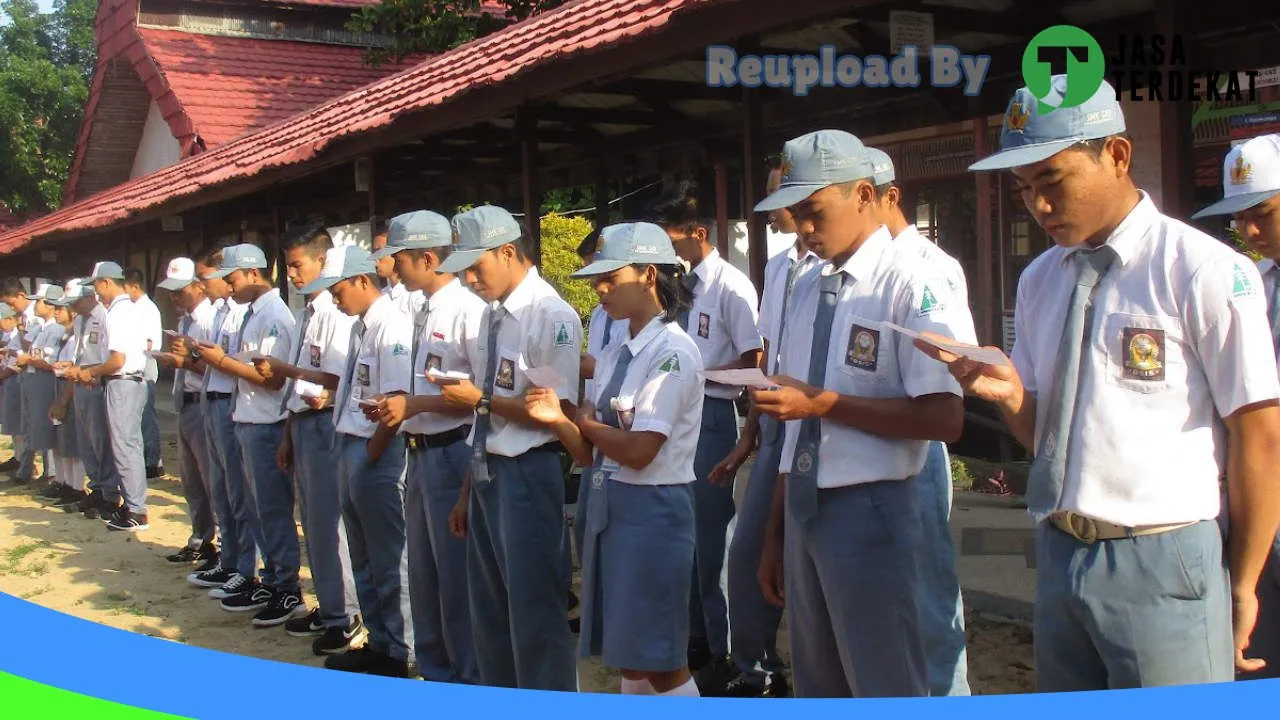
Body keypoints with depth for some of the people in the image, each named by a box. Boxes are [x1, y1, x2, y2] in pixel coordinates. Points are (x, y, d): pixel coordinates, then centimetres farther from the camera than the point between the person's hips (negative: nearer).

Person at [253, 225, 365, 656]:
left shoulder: (338, 313, -15)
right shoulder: (308, 313, 13)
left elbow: (336, 379, -20)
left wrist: (282, 369, -17)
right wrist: (288, 437, 18)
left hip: (325, 425, -9)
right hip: (303, 424, 9)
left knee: (328, 523, -4)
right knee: (313, 523, 15)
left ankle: (344, 617, 6)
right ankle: (327, 608, 26)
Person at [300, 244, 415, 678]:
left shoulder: (392, 326, -18)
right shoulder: (360, 326, 10)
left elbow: (398, 400, -22)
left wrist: (372, 453, -16)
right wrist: (329, 397, 5)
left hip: (378, 454, -10)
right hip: (350, 447, 10)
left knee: (389, 561, 2)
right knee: (363, 558, 19)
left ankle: (399, 654, 13)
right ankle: (378, 643, 31)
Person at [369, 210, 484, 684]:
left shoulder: (468, 310, -16)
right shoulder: (425, 314, 12)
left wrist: (414, 404, -18)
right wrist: (397, 404, 4)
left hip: (452, 453, -9)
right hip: (421, 451, 10)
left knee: (456, 577, 0)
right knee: (423, 574, 18)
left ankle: (471, 681, 13)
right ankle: (434, 672, 31)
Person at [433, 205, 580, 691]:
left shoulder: (552, 316, -16)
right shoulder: (494, 313, 10)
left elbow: (559, 412, -20)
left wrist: (481, 399, -20)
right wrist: (470, 487, 19)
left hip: (525, 475, -9)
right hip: (487, 472, 9)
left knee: (535, 613, 1)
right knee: (488, 610, 19)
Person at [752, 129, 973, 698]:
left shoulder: (913, 288, -12)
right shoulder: (808, 291, 10)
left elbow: (944, 418, -20)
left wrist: (824, 404, -21)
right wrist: (775, 534, 17)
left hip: (868, 509, -7)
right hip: (802, 508, 7)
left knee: (886, 691, 2)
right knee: (816, 688, 18)